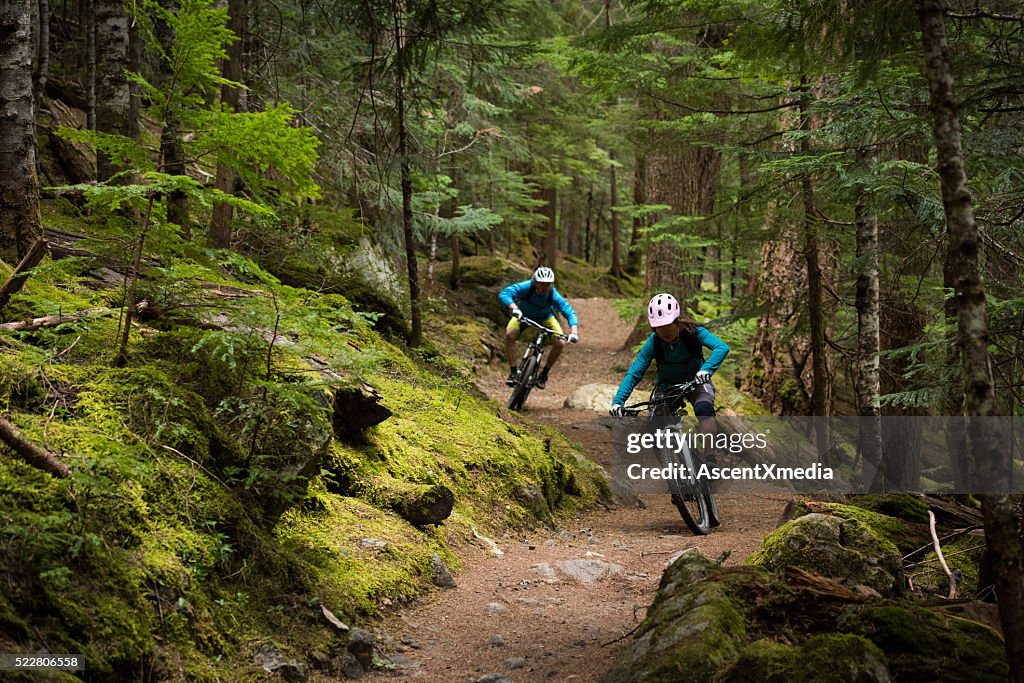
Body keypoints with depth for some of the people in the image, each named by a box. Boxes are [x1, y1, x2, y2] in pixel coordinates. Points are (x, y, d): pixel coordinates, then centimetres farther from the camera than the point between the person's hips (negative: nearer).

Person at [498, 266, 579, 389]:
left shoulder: (554, 295, -32)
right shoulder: (526, 287, -34)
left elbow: (570, 313, -31)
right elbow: (504, 294, -44)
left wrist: (574, 333, -48)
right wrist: (514, 308, -61)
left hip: (545, 319, 1)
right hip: (523, 316, -1)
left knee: (560, 343, -20)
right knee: (509, 334, -30)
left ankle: (544, 374, 1)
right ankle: (514, 371, -16)